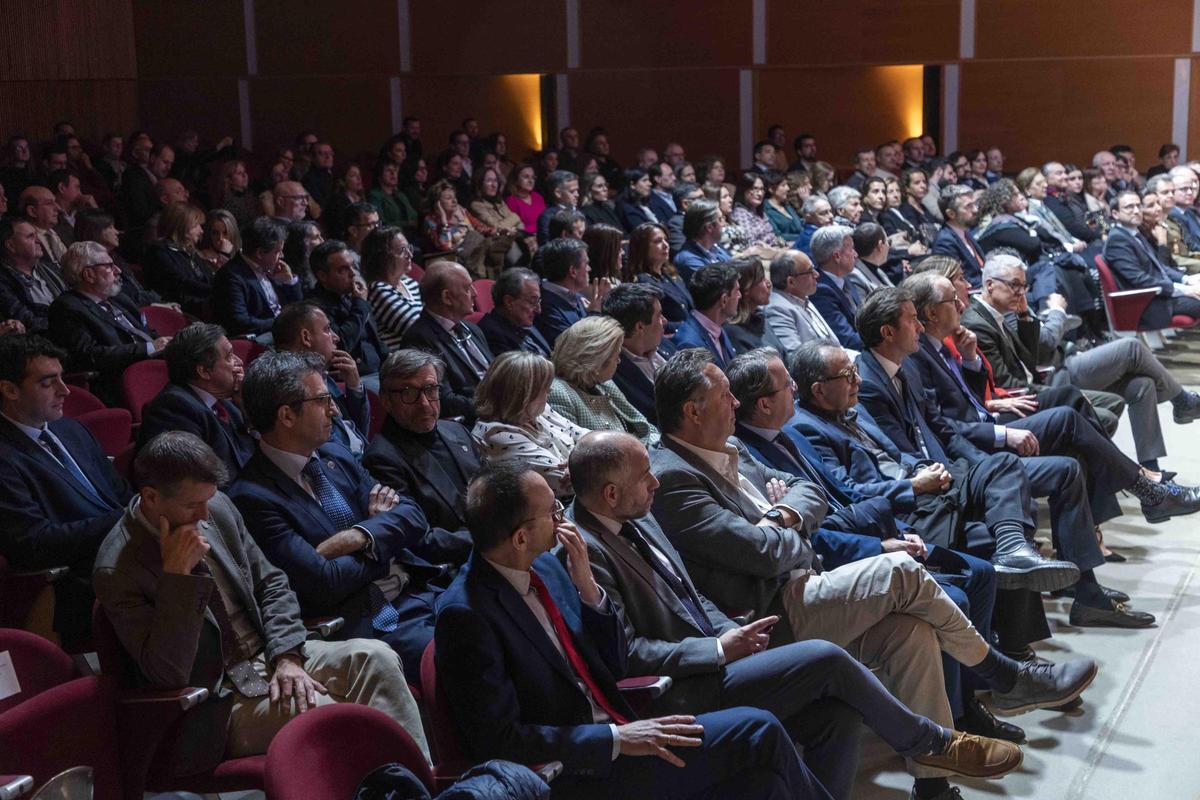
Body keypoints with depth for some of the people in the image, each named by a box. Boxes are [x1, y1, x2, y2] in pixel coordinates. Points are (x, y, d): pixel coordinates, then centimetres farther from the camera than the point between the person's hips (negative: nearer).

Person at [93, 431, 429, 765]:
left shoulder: (216, 508, 2)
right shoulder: (117, 571, -17)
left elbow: (271, 583, 12)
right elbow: (168, 675, -22)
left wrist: (287, 656, -5)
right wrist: (177, 574, -28)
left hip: (274, 655, 7)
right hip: (221, 705, -6)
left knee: (376, 657, -17)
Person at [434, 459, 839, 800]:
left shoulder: (546, 567, 6)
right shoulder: (467, 615, -17)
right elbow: (497, 738, -19)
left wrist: (587, 586, -4)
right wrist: (616, 739, -19)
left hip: (613, 730, 7)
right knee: (759, 732, -14)